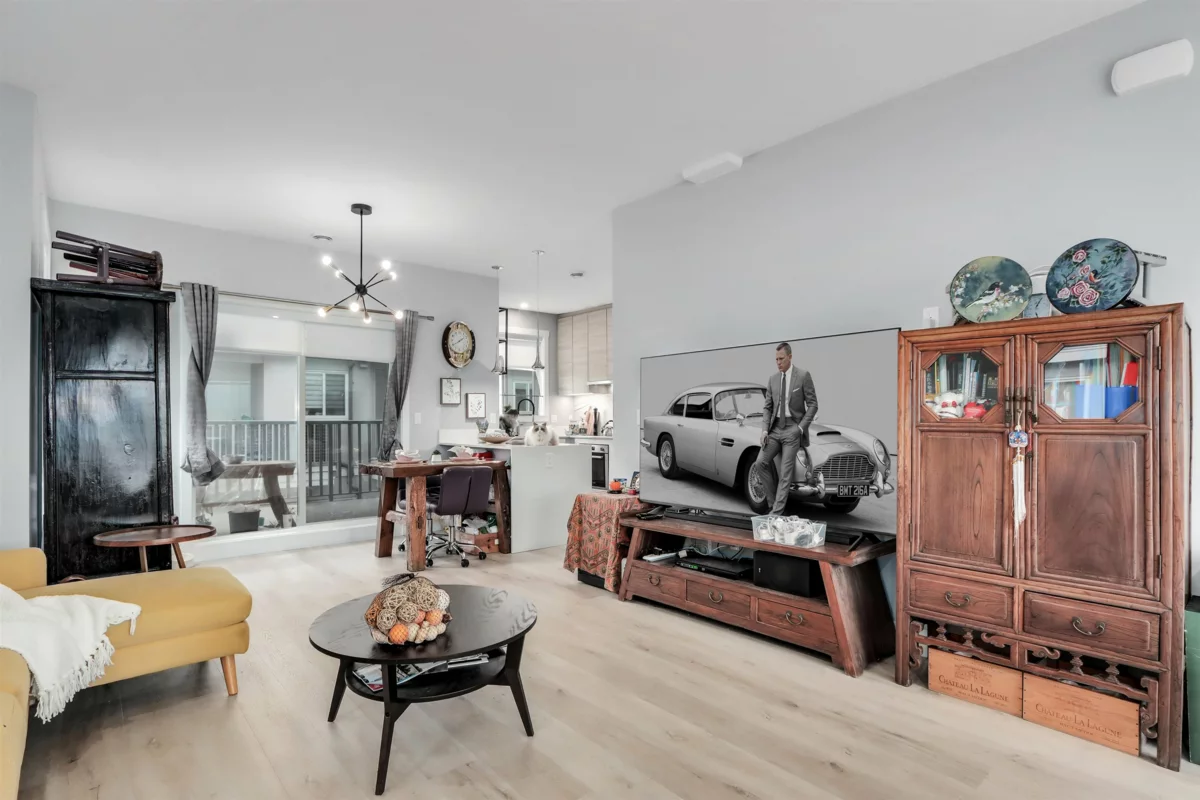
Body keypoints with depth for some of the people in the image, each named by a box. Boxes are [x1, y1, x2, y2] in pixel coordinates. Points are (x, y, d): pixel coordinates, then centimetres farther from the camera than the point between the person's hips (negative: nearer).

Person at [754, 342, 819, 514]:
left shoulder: (804, 375, -4)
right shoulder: (772, 379, 9)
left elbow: (812, 404, -4)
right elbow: (767, 407, 10)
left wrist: (801, 428, -12)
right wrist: (765, 430, -3)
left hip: (793, 429, -4)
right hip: (775, 428, 5)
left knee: (786, 471, -6)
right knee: (761, 463, -8)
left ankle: (777, 511, -2)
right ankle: (776, 495, 12)